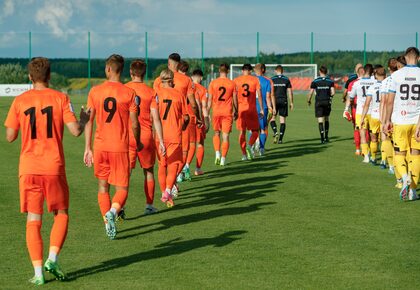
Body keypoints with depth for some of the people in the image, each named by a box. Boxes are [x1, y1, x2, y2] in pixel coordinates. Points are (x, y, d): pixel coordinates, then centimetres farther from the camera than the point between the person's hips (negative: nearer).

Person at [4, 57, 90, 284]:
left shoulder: (20, 101, 1)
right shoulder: (60, 98, -2)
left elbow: (10, 137, 3)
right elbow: (75, 131, -8)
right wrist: (84, 120, 14)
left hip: (28, 168, 1)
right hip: (54, 167, -1)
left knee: (33, 220, 4)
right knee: (61, 213, 16)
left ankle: (38, 272, -2)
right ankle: (52, 258, -2)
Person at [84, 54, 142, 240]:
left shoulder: (95, 92, 0)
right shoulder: (129, 93, -5)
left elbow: (89, 121, 1)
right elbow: (134, 124, -4)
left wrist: (88, 148, 7)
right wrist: (138, 142, 14)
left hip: (100, 146, 2)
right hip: (120, 147, -2)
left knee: (103, 186, 16)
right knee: (122, 188, 4)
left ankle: (108, 224, 12)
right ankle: (112, 212, -25)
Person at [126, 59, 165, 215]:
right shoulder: (150, 92, -1)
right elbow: (155, 118, -5)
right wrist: (161, 141, -2)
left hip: (127, 137, 0)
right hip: (146, 136, 0)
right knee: (148, 171, 17)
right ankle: (149, 205, 20)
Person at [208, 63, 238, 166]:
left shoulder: (213, 83, -1)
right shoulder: (232, 84, -1)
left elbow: (210, 100, 0)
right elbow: (235, 100, 4)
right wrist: (236, 112, 17)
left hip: (216, 112, 1)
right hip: (228, 113, -1)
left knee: (216, 134, 18)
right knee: (225, 136, 3)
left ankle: (217, 153, 0)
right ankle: (223, 159, -1)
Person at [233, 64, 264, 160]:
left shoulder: (236, 80, 3)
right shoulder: (255, 80, 1)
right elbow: (259, 95, -3)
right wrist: (261, 109, 1)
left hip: (240, 109, 1)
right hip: (252, 109, -1)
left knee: (242, 131, 6)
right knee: (255, 130, 10)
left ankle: (244, 154, 4)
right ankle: (249, 146, -16)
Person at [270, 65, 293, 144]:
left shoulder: (272, 79, 0)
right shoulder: (286, 79, 3)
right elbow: (290, 92, 2)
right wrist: (291, 103, 9)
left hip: (274, 101, -1)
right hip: (283, 101, 1)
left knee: (272, 118, 11)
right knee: (282, 120, 5)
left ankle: (275, 133, -14)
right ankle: (280, 139, 1)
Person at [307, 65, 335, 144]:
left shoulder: (315, 81, -3)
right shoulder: (330, 81, 1)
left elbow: (311, 93, -3)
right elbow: (333, 93, -4)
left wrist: (309, 101, 13)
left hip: (319, 102, -2)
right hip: (327, 102, 2)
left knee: (320, 121, -3)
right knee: (327, 119, 19)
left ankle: (322, 139, -11)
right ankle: (326, 137, 20)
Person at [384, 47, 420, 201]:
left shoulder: (396, 75, -2)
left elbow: (390, 101, 0)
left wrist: (387, 120, 11)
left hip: (400, 121, -1)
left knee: (399, 155, 8)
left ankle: (406, 178, -19)